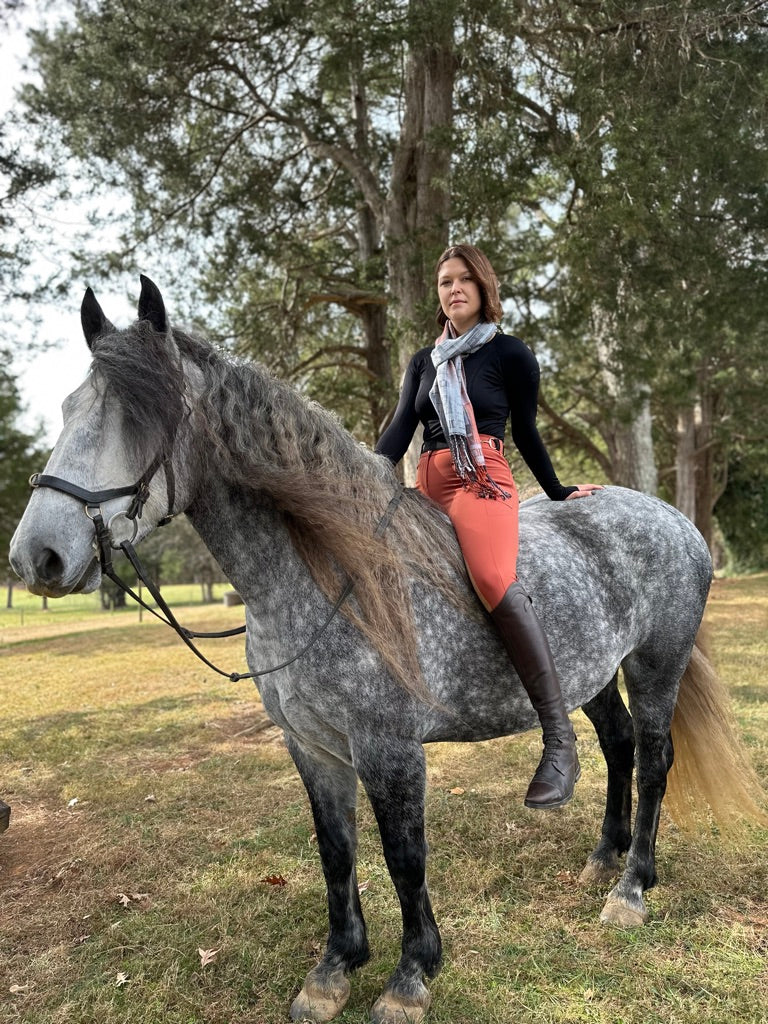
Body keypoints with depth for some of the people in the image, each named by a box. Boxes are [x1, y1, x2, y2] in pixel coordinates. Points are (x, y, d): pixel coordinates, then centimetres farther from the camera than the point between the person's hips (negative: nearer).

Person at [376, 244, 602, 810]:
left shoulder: (511, 353, 8)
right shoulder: (424, 361, 21)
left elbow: (525, 430, 13)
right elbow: (400, 428, 9)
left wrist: (557, 492, 17)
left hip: (482, 480, -6)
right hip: (427, 485, 7)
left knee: (496, 581, -33)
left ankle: (560, 740, -31)